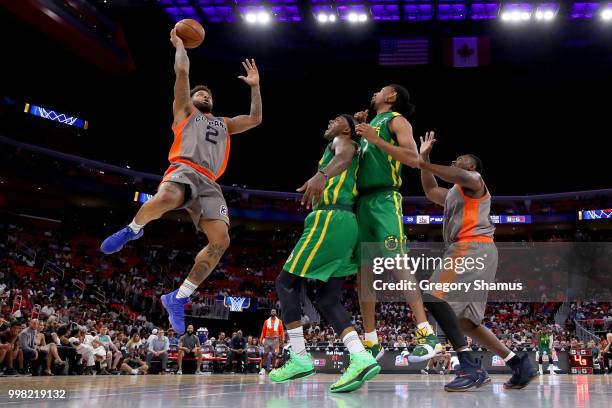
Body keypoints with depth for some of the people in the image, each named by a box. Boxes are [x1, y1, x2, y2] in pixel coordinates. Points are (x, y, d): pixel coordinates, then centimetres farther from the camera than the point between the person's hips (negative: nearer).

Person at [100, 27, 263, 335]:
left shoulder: (224, 123, 38)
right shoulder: (184, 111, 25)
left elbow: (255, 119, 30)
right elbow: (182, 71, 18)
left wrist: (255, 86, 31)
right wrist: (179, 44, 31)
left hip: (209, 182, 4)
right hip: (183, 169, -4)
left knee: (220, 240, -18)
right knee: (164, 199, -41)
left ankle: (178, 298, -7)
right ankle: (132, 230, -5)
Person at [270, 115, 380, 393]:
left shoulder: (343, 140, 4)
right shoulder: (337, 147, 33)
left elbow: (345, 156, -22)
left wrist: (321, 175, -41)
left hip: (330, 219, -9)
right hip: (344, 223, 10)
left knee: (286, 282, -4)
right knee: (324, 296, 3)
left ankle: (300, 359, -7)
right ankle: (361, 358, -12)